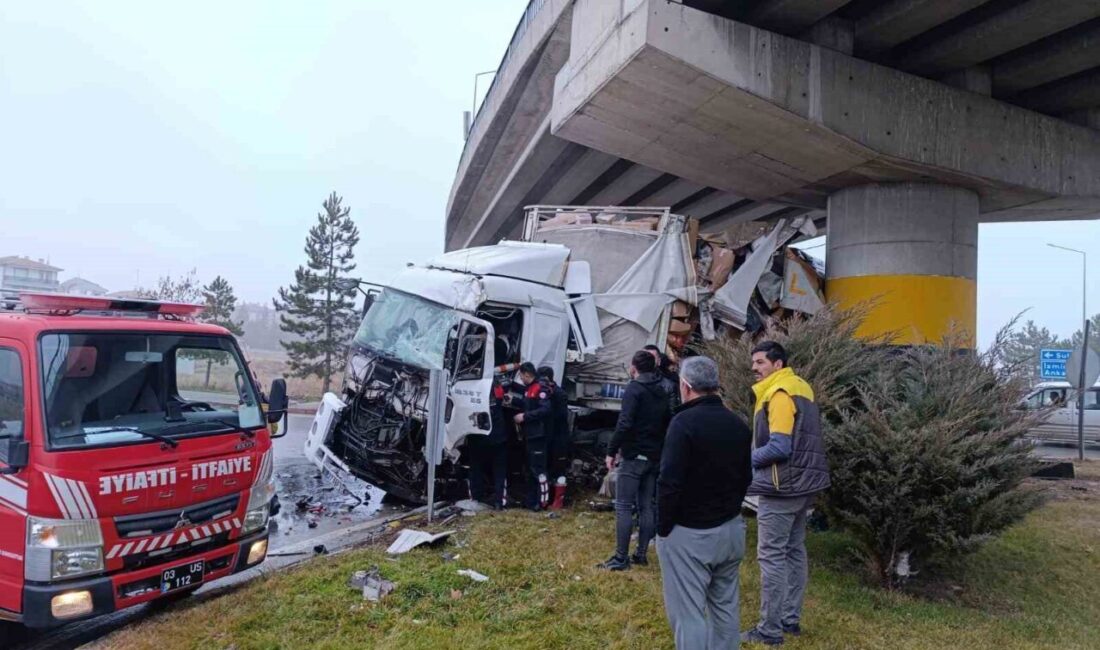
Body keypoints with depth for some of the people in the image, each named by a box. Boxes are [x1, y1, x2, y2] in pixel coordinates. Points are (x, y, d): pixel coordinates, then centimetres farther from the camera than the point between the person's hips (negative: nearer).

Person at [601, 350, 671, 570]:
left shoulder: (634, 389, -12)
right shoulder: (662, 392, 12)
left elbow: (625, 423, -21)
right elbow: (667, 423, 15)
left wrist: (612, 451, -15)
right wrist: (659, 449, 17)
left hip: (634, 456, -8)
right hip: (655, 457, 8)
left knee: (624, 507, -3)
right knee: (647, 507, 12)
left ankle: (621, 558, -3)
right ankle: (641, 554, 16)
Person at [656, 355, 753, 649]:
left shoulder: (684, 422, -17)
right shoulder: (738, 425, 6)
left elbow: (670, 482, -20)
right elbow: (745, 478, 15)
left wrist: (663, 528, -8)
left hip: (689, 534, -8)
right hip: (731, 528, 8)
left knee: (688, 612, -1)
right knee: (726, 606, 18)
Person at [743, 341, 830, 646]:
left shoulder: (779, 394, -17)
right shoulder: (799, 388, 14)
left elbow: (779, 446, -24)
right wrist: (754, 456, 13)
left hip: (782, 486, -10)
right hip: (802, 483, 10)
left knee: (772, 556, -3)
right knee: (795, 552, 15)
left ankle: (770, 629, 2)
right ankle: (791, 619, 25)